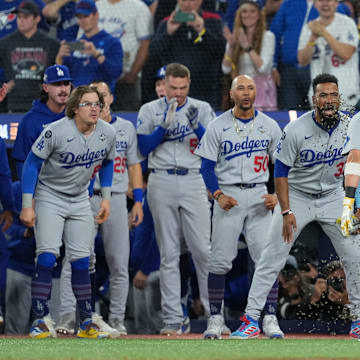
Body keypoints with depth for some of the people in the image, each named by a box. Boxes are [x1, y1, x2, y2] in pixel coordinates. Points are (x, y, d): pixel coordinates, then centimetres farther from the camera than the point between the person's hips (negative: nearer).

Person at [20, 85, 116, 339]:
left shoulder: (108, 133, -7)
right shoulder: (56, 131, -23)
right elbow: (32, 163, -15)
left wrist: (106, 198, 8)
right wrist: (27, 205, -17)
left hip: (80, 201, 4)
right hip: (49, 198, -4)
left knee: (81, 261, 2)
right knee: (47, 257, -14)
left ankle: (86, 323, 8)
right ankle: (38, 321, -10)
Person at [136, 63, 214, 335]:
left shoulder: (202, 109, 8)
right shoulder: (150, 110, 8)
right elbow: (144, 147, -1)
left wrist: (196, 126, -16)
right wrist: (166, 125, -13)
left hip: (193, 182, 0)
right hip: (162, 183, 0)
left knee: (204, 249, -8)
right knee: (169, 254, 1)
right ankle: (172, 319, 3)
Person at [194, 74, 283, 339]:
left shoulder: (270, 126, 6)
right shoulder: (217, 126, 1)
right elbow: (207, 166, 1)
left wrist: (277, 195, -5)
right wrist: (218, 195, -13)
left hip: (259, 195, 1)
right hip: (228, 195, -1)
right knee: (220, 260, -3)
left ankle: (270, 319, -2)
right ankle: (215, 318, 6)